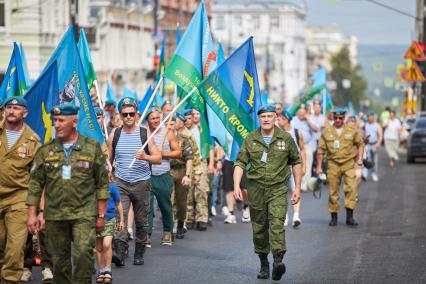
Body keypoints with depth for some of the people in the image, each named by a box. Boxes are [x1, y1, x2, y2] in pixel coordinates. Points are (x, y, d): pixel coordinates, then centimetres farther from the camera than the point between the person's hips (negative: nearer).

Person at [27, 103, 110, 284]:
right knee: (59, 260, 6)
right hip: (55, 215, 3)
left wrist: (101, 215, 1)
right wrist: (32, 214, 2)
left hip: (84, 214, -2)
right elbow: (35, 184, 9)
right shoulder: (46, 151, 7)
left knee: (83, 254, -17)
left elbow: (102, 183, 4)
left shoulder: (92, 147, 3)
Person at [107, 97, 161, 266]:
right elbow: (109, 160, 16)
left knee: (141, 221, 7)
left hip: (142, 182, 0)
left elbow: (158, 158, -1)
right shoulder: (114, 135, 6)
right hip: (120, 183, 0)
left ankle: (139, 254, 20)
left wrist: (145, 157, -20)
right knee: (120, 217, -18)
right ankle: (119, 252, -27)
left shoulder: (145, 134, 1)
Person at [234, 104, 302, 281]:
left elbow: (296, 162, 12)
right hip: (256, 188, 2)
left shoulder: (285, 139, 3)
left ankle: (278, 261, -31)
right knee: (259, 228, 8)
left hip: (278, 188, -2)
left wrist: (297, 187, 8)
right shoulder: (250, 139, 4)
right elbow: (240, 163, 1)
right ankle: (263, 264, 22)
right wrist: (236, 185, -11)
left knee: (277, 223, -19)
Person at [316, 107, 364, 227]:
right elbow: (321, 150, 7)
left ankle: (350, 216, -9)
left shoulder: (352, 131, 4)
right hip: (333, 164, 1)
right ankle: (334, 217, 14)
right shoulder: (326, 132, 5)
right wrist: (319, 166, 4)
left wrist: (359, 158, 1)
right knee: (333, 192, 3)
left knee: (351, 188, -13)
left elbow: (360, 144, 14)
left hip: (349, 163, -1)